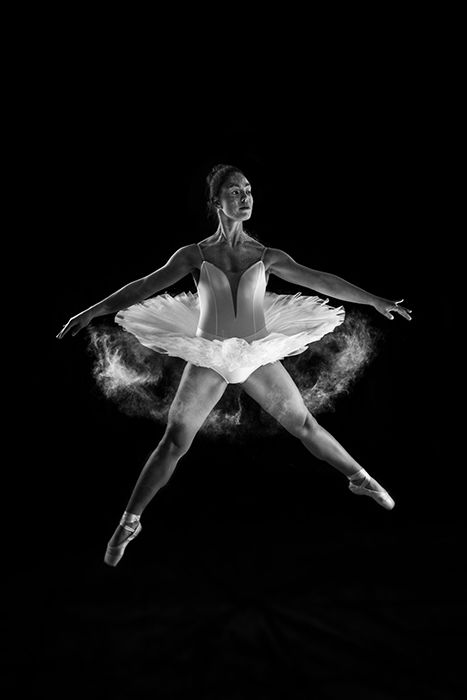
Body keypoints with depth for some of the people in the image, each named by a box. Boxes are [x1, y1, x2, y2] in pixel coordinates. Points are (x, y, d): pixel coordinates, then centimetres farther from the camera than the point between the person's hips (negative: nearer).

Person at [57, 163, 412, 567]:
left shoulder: (267, 256, 1)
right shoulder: (196, 255, -2)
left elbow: (320, 281, 2)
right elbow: (145, 286, -5)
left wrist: (375, 300, 3)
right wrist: (93, 311, -10)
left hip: (259, 355, 1)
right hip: (208, 359, -1)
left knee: (305, 426, 7)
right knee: (174, 442, -3)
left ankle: (359, 479, 30)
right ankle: (130, 522, 11)